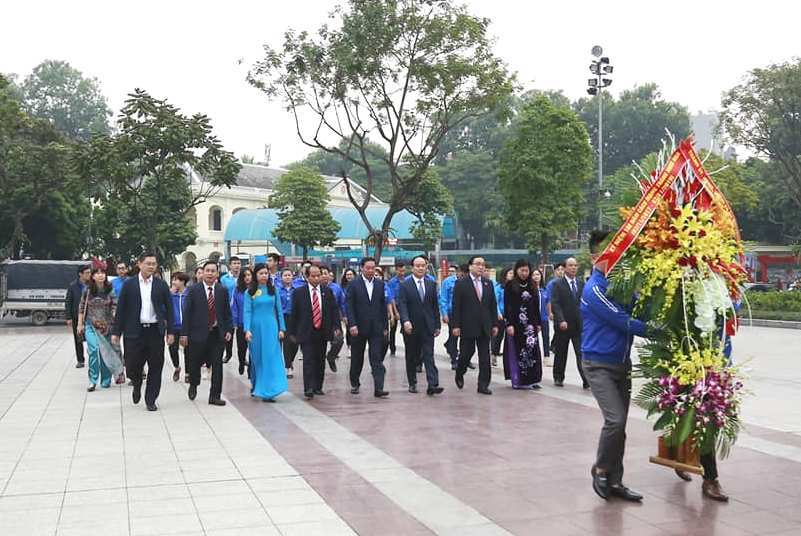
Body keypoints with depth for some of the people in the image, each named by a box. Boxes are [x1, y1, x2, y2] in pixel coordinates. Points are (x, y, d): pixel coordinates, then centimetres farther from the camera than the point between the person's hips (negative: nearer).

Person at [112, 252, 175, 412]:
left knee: (155, 367, 3)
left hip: (155, 331, 1)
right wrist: (116, 332, 0)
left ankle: (150, 400, 16)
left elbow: (169, 309, 6)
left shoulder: (161, 285, 5)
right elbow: (121, 309, 3)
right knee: (132, 366, 0)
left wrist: (170, 331, 1)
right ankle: (137, 385, 33)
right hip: (134, 332, -1)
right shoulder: (128, 284, 2)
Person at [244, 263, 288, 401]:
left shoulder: (273, 290, 6)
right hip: (256, 328, -1)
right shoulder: (250, 292, 1)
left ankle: (267, 391, -4)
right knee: (257, 358, 9)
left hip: (271, 327, 1)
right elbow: (247, 311, -5)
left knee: (271, 357, -6)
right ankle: (256, 386, 28)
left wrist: (281, 329, 2)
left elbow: (279, 310, 8)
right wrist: (247, 330, -16)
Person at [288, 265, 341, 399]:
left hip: (323, 332, 3)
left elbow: (334, 310, 6)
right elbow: (294, 313, 2)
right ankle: (308, 389, -11)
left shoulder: (327, 291, 7)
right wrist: (293, 332, 0)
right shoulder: (299, 292, 0)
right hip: (306, 333, -3)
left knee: (320, 361, 10)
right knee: (308, 360, -9)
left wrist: (337, 327, -5)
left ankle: (318, 387, 20)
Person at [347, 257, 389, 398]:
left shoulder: (380, 284, 6)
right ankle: (354, 384, 31)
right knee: (357, 358, 12)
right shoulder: (354, 284, -3)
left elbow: (383, 306, 8)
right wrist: (352, 325, -16)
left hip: (376, 328, 2)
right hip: (359, 328, -1)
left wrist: (385, 327, 6)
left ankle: (378, 388, -8)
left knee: (377, 359, -5)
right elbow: (349, 306, -7)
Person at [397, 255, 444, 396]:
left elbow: (435, 306, 10)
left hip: (428, 327, 1)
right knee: (411, 357, 10)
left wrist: (437, 325, 7)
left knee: (429, 356, -6)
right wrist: (405, 321, -27)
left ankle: (432, 385, -13)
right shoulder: (404, 285, -2)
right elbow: (402, 305, -12)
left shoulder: (431, 284, 8)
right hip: (411, 327, -1)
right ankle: (412, 383, 23)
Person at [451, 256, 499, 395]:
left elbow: (493, 305, 12)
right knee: (466, 352, 2)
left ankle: (483, 385, 9)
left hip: (484, 327, 4)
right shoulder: (461, 284, -3)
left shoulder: (488, 283, 10)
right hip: (468, 326, -4)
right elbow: (456, 307, -6)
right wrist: (455, 325, -11)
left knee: (485, 357, 3)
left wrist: (495, 324, 7)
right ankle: (459, 373, 30)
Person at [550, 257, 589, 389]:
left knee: (582, 354, -6)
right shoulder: (558, 284, -3)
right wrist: (561, 320, -20)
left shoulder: (581, 284, 10)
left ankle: (587, 382, -8)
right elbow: (555, 304, -10)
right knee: (560, 354, 10)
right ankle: (558, 378, 26)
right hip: (563, 325, -2)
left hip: (579, 325, 2)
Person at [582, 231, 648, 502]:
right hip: (599, 365, -7)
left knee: (619, 424, 8)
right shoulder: (595, 289, -15)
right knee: (615, 419, -16)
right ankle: (600, 470, 7)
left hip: (622, 363, 7)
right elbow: (624, 323, -18)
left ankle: (614, 481, 18)